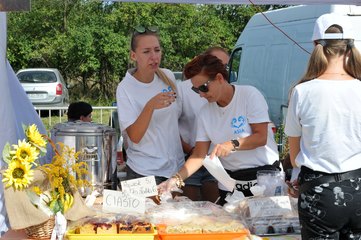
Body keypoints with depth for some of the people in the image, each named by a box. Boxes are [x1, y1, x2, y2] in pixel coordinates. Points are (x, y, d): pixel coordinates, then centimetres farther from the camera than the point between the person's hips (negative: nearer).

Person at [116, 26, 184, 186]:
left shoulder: (168, 76, 0)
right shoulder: (125, 88, -15)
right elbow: (134, 137, -21)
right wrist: (150, 106, -34)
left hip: (176, 166, 5)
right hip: (144, 171, -5)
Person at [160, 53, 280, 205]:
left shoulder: (249, 95, -8)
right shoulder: (205, 113, 4)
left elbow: (261, 137, -12)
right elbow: (199, 155, 1)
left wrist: (233, 145, -27)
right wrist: (177, 179, -12)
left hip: (263, 176, -3)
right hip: (230, 184, 4)